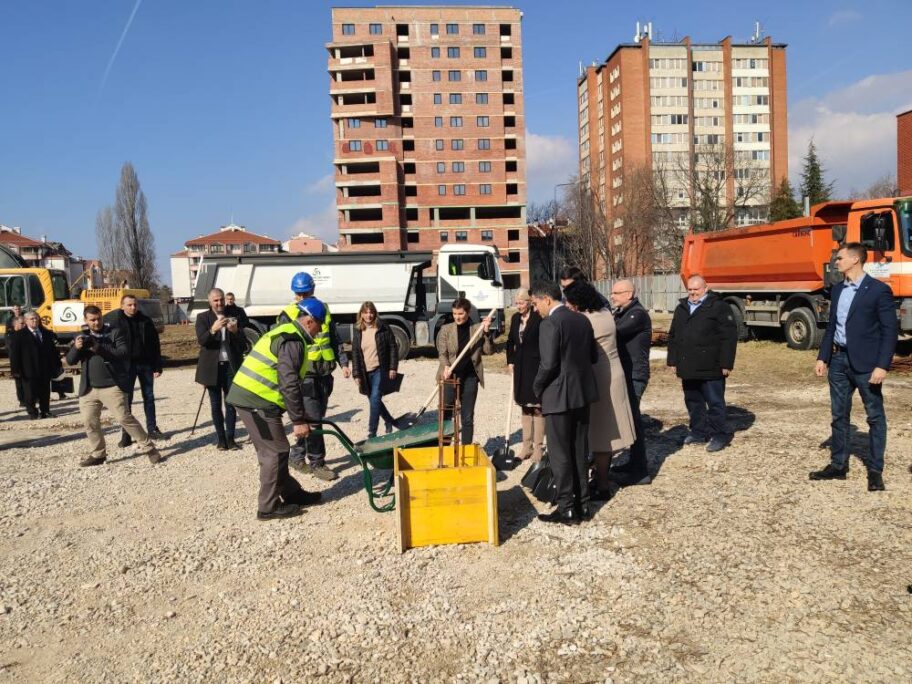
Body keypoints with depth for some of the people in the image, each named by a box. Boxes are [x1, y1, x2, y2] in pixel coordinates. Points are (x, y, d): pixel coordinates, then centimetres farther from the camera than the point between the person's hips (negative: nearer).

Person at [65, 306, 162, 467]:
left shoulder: (115, 332, 0)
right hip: (88, 389, 5)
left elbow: (124, 353, -13)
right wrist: (76, 347, -14)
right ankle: (98, 454, 25)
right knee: (89, 422, 8)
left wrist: (100, 348, -21)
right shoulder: (82, 337, 13)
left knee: (124, 418, -8)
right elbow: (70, 360, 7)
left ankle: (149, 448, 0)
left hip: (112, 386, -5)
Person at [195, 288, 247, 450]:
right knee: (215, 404, 5)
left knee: (231, 403, 2)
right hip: (212, 367, -1)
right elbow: (201, 340, -13)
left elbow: (243, 343, 1)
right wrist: (213, 329, -32)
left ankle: (230, 438, 8)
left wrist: (236, 331, -20)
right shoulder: (203, 318, 2)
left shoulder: (233, 316, 6)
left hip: (230, 365, 1)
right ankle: (221, 438, 13)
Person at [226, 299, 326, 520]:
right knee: (275, 452, -2)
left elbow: (288, 381, 25)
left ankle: (291, 493, 28)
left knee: (271, 450, 17)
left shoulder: (286, 333, 20)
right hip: (257, 400, -10)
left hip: (249, 396, 10)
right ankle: (269, 506, 6)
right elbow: (289, 384, -21)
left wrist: (301, 415, 26)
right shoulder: (293, 341, -13)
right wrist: (298, 420, -17)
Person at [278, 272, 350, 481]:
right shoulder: (287, 315, -4)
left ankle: (297, 458, 25)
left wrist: (343, 363, 9)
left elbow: (334, 340, 18)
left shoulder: (323, 309, 11)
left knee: (316, 418, 11)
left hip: (324, 374, 6)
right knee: (313, 419, -8)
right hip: (304, 375, -6)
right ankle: (317, 463, 3)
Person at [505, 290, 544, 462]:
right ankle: (527, 446, 23)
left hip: (536, 365, -7)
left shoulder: (538, 318, -13)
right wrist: (510, 361, 10)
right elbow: (510, 341, 18)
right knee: (525, 406, 13)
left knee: (537, 407, 0)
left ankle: (538, 447, 8)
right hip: (520, 367, 7)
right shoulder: (515, 318, 9)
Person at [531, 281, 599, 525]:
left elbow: (549, 364, -21)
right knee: (580, 451, 15)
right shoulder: (582, 320, 8)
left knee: (560, 454, 2)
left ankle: (567, 509, 8)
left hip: (559, 396, -8)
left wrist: (537, 387, -5)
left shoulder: (549, 324, -16)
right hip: (582, 393, 8)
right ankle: (583, 505, 23)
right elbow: (593, 356, 12)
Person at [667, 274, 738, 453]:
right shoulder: (681, 309, 14)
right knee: (693, 402, 14)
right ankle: (699, 432, 26)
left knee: (715, 402, 1)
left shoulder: (719, 307, -7)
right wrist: (673, 361, 15)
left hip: (711, 368, -6)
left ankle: (720, 435, 11)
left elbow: (729, 337, -11)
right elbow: (673, 336, 19)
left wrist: (726, 363, -15)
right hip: (688, 368, 7)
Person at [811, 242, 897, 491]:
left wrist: (882, 365, -18)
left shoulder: (879, 290, -10)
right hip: (838, 360, 6)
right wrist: (822, 357, 10)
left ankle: (875, 470, 13)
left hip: (865, 362, -6)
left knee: (875, 417, 5)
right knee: (839, 415, 12)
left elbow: (890, 330, -12)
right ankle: (838, 465, 22)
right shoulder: (837, 289, 10)